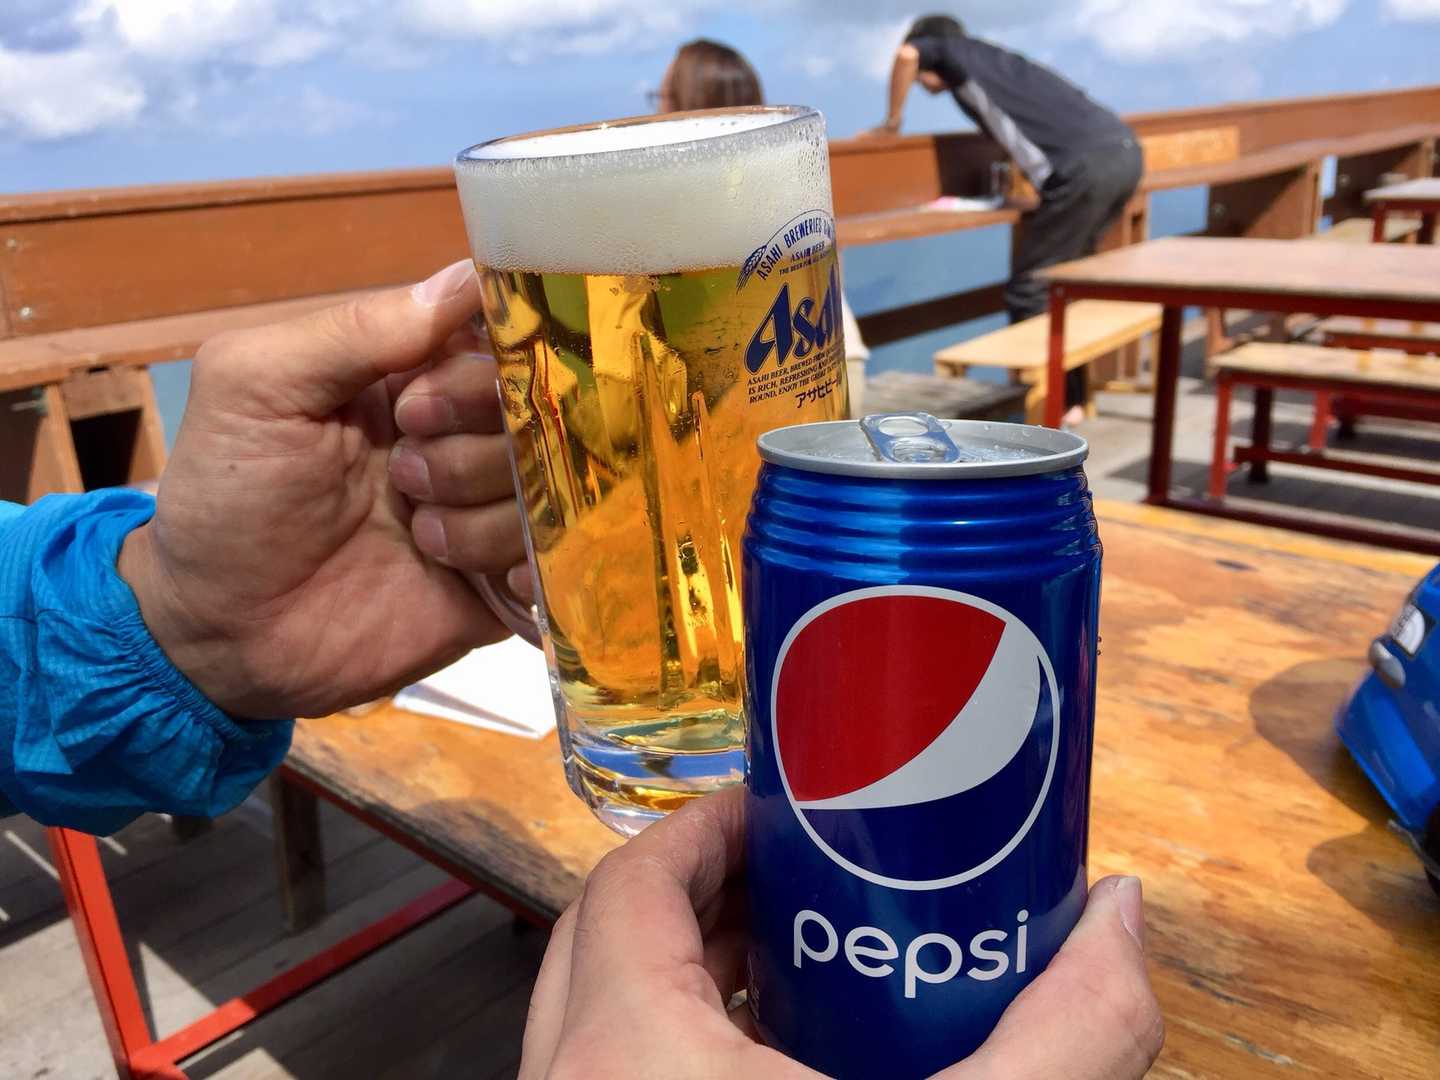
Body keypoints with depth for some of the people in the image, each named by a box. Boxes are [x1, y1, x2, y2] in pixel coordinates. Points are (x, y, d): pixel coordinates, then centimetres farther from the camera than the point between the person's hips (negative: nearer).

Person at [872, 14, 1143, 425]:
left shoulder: (954, 51, 12)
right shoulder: (995, 60, 32)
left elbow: (908, 54, -6)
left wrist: (893, 118, 7)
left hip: (1087, 167, -9)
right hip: (1124, 152, 9)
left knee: (1031, 288, -2)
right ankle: (1071, 391, 21)